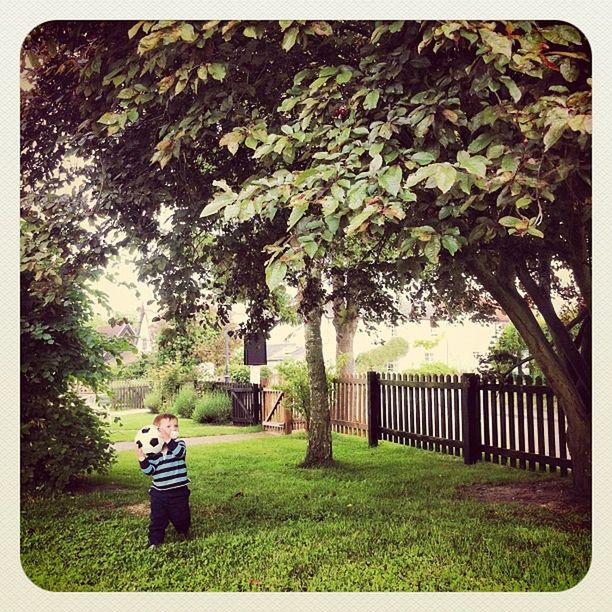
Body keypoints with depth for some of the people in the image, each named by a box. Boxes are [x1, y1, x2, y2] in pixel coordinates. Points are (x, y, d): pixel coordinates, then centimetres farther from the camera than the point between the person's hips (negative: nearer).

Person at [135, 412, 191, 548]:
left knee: (181, 517, 14)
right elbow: (149, 471, -6)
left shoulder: (179, 443, -7)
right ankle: (154, 542, 26)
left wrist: (169, 440, -37)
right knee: (157, 519, 10)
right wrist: (142, 458, -19)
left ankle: (184, 532, 43)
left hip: (179, 491, -1)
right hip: (159, 492, 1)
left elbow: (179, 452, -31)